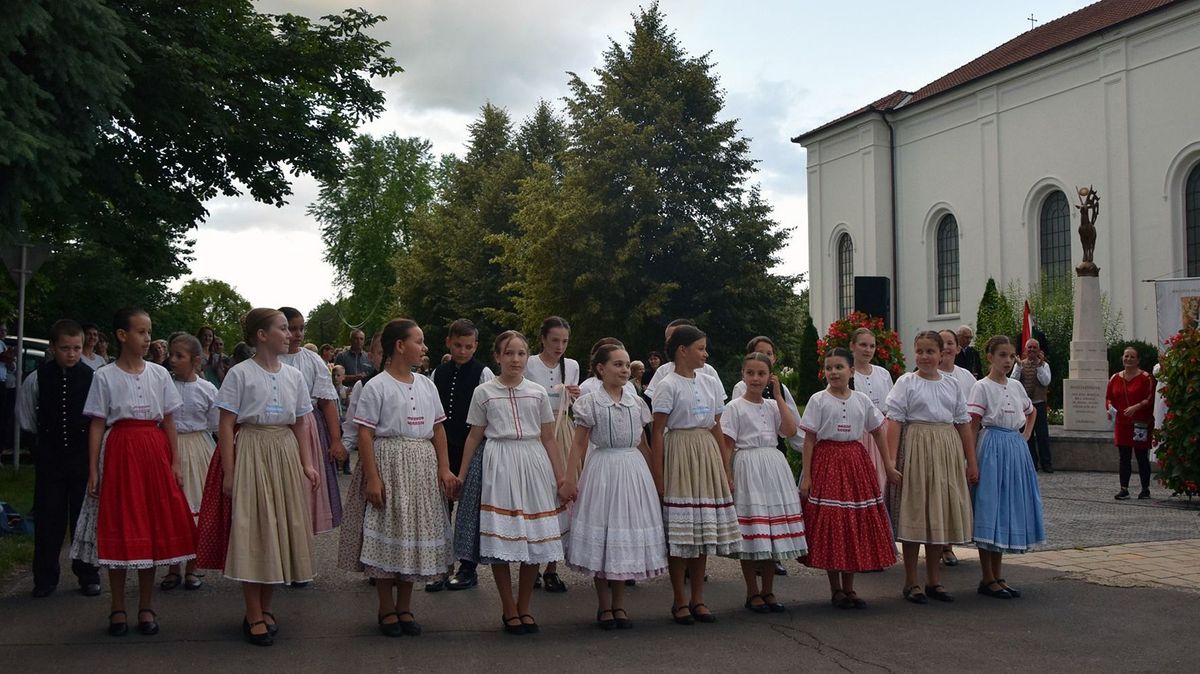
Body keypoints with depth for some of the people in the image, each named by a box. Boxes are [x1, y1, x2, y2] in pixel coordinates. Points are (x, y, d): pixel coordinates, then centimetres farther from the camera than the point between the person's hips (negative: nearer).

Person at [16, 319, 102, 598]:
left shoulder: (92, 378, -8)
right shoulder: (37, 378, -4)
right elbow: (24, 413, 10)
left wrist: (86, 436, 1)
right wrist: (46, 434, 10)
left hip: (83, 456, -1)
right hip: (49, 457, 1)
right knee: (48, 518, 6)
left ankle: (88, 575, 18)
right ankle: (45, 579, 16)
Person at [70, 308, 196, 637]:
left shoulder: (159, 374, 6)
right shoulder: (104, 376, 0)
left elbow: (169, 421, 8)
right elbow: (97, 425, -2)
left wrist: (175, 461, 2)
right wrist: (93, 470, -6)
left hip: (154, 452, 2)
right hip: (119, 452, -2)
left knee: (153, 527, 4)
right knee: (119, 529, 0)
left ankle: (146, 607, 14)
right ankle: (118, 609, 11)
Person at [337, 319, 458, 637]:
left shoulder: (426, 385, 10)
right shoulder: (376, 387, -7)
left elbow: (438, 429, 11)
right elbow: (365, 434, -10)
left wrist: (444, 468, 1)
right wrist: (372, 478, -16)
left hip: (423, 467, 5)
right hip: (388, 464, -5)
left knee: (417, 531, 8)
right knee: (386, 532, 0)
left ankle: (405, 606, 21)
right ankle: (387, 609, 13)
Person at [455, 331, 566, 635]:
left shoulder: (538, 393, 7)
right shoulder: (484, 392, 4)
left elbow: (549, 439, 8)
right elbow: (474, 436, 9)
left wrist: (561, 478, 5)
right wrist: (461, 475, 9)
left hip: (534, 464, 2)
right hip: (499, 465, -2)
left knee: (535, 539, 3)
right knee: (500, 538, -2)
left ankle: (524, 607, 19)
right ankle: (509, 610, 13)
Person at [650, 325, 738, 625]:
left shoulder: (710, 383, 11)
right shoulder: (668, 385, -7)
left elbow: (717, 430, 14)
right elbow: (657, 432, -8)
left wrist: (727, 470, 11)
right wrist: (658, 478, -13)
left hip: (707, 455, 6)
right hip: (679, 455, -6)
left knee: (703, 529, 8)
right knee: (679, 531, -2)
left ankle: (697, 598, 17)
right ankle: (679, 601, 9)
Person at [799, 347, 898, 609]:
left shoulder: (862, 399, 6)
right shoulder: (818, 400, -3)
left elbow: (879, 430, 13)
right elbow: (809, 439, -4)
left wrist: (888, 465, 9)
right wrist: (806, 475, -9)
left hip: (856, 461, 3)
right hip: (827, 462, -3)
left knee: (857, 522, 4)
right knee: (830, 524, -2)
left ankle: (848, 588, 16)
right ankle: (835, 590, 10)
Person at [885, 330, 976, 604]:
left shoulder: (951, 384, 9)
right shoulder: (906, 382, -3)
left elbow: (963, 423, 12)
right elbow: (895, 422, -9)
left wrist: (971, 461, 10)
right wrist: (891, 461, -17)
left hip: (947, 449, 4)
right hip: (917, 448, -4)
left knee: (940, 514, 8)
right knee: (914, 513, -1)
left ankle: (933, 581, 20)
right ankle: (911, 582, 9)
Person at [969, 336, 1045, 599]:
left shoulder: (1016, 386, 11)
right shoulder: (982, 387, -7)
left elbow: (1031, 413, 29)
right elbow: (972, 426, -11)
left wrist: (1025, 437, 13)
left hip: (1016, 449, 7)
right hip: (992, 448, -7)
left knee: (1008, 509, 9)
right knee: (990, 509, -4)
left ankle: (997, 575, 18)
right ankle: (988, 579, 2)